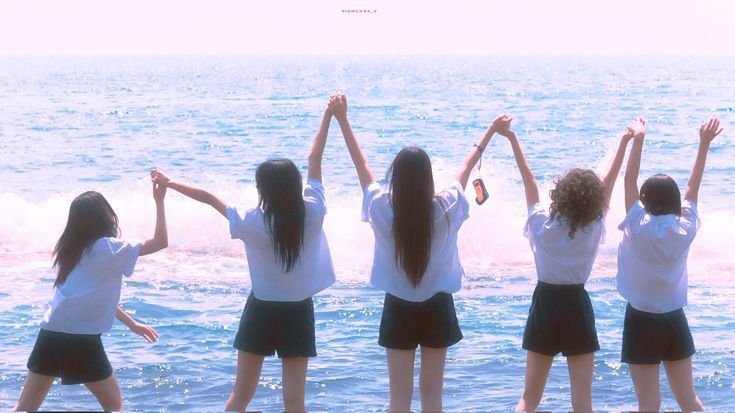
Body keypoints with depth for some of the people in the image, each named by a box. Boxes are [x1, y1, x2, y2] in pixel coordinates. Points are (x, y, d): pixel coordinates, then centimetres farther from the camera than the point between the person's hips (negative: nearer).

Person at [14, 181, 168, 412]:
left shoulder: (72, 249, 16)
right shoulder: (108, 248, -7)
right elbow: (160, 242, -5)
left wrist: (132, 324, 30)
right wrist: (159, 201, -1)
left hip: (50, 335, 7)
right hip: (81, 341, -7)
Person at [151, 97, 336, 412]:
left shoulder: (252, 222, -16)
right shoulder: (312, 213, -13)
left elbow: (209, 197, -5)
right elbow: (315, 160, -3)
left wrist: (169, 183, 7)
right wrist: (328, 116, 7)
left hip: (262, 311, -1)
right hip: (298, 313, 1)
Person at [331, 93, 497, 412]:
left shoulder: (382, 208, -15)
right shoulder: (446, 208, -13)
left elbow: (361, 163, -3)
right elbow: (466, 168, 2)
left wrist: (341, 118, 6)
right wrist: (491, 132, 18)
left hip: (399, 309, 0)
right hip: (437, 308, 0)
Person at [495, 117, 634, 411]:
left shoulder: (542, 225, -8)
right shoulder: (593, 228, -9)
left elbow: (529, 180, -1)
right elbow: (610, 181, -3)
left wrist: (511, 138, 7)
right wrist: (625, 142, 1)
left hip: (545, 306, 1)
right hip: (577, 307, -1)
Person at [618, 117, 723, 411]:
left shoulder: (638, 229, -15)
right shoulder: (685, 230, -5)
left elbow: (629, 180, -13)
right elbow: (693, 186, 4)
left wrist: (638, 139, -13)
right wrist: (704, 143, 8)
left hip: (643, 321, -4)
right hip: (675, 320, 4)